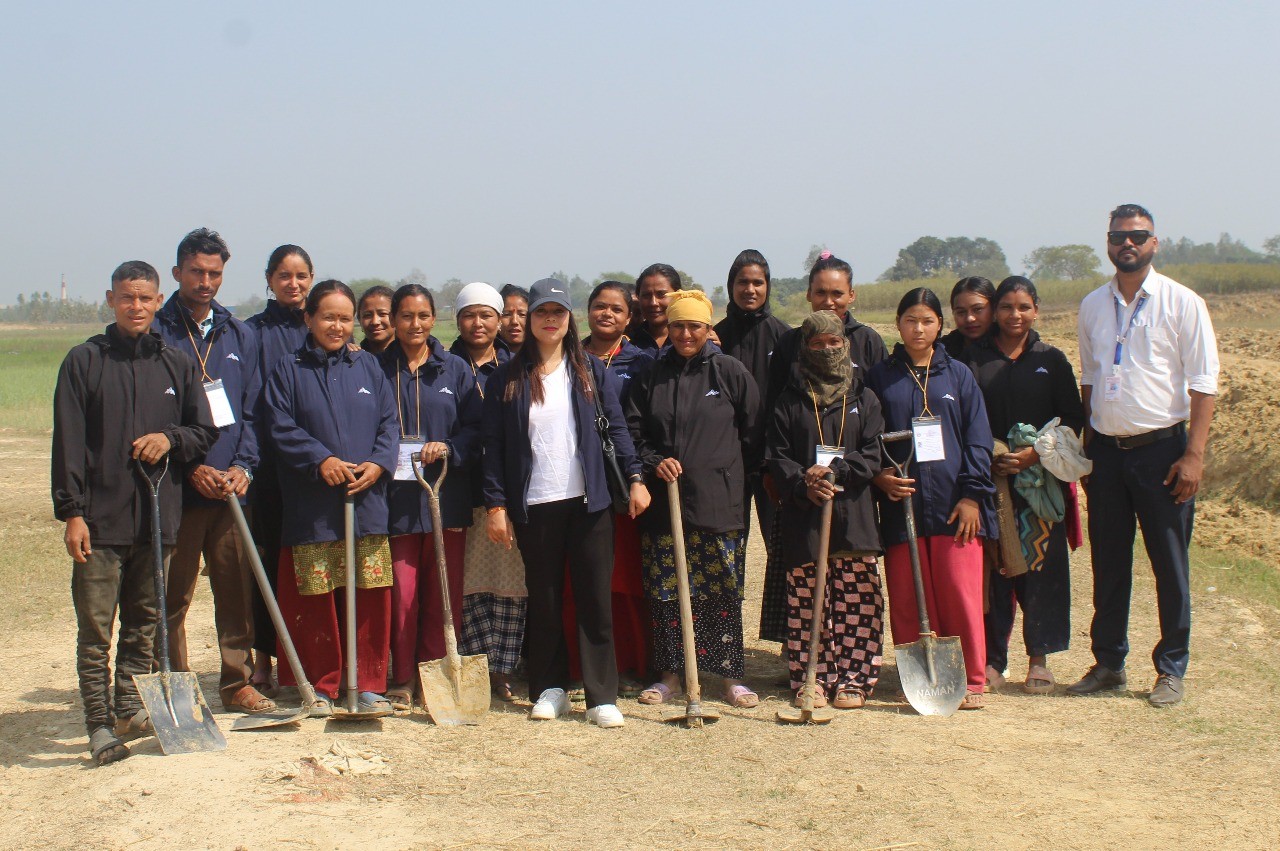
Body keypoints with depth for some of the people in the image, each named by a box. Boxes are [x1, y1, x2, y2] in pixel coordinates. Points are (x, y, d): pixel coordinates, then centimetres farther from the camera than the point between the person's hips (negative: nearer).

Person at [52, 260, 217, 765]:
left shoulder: (177, 365, 11)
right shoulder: (84, 362, 2)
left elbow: (205, 432, 14)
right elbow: (68, 443, -2)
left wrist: (171, 438, -7)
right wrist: (70, 511, -9)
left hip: (158, 515, 3)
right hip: (101, 519, -3)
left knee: (143, 625, 11)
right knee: (95, 631, -3)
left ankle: (131, 709, 22)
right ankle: (100, 725, 1)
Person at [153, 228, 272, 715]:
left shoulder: (241, 336, 13)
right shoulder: (156, 334, -1)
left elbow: (251, 410, 13)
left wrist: (243, 465, -3)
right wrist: (191, 468, -12)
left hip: (231, 486, 4)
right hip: (176, 488, -4)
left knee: (237, 588, 6)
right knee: (173, 595, 1)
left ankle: (238, 683, 15)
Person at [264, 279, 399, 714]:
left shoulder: (367, 366, 13)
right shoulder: (289, 371, 5)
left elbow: (389, 422, 9)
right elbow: (281, 428, -3)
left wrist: (378, 463, -8)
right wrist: (321, 459, -15)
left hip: (367, 502, 2)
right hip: (312, 510, -2)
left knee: (372, 597, 1)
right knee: (317, 602, 2)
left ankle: (369, 685, 11)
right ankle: (321, 687, 13)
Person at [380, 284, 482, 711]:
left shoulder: (455, 370, 10)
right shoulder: (377, 369, 8)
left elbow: (476, 429, 6)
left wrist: (449, 448, -11)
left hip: (446, 496, 1)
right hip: (395, 496, -1)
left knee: (444, 594, 2)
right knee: (401, 593, -3)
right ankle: (403, 680, 6)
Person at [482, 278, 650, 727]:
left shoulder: (592, 371, 7)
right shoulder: (507, 379, 5)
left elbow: (616, 427, 7)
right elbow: (494, 446, 3)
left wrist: (634, 477, -4)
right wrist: (495, 504, -2)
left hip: (588, 502, 0)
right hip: (534, 506, 0)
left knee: (595, 598, -1)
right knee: (544, 601, 7)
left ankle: (602, 696, 3)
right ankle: (550, 688, 19)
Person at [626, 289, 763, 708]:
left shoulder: (729, 371, 1)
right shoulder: (652, 376, 8)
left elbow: (753, 433, 4)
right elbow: (633, 431, 9)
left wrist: (729, 471, 3)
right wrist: (654, 462, -6)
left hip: (719, 503, -2)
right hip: (664, 502, 2)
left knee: (723, 593, 2)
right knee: (665, 591, 4)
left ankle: (730, 675, 12)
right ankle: (670, 673, 17)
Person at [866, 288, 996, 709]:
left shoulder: (958, 375, 9)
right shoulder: (880, 377, 10)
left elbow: (978, 438, 4)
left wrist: (972, 494, -5)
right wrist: (878, 476, -7)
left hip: (952, 504, -1)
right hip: (900, 504, 1)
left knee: (959, 594, -4)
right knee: (907, 599, 1)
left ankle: (971, 682, 4)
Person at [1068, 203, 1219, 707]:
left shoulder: (1182, 304, -5)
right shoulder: (1093, 306, 9)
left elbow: (1203, 384, -7)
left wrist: (1194, 454, -14)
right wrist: (1086, 445, 11)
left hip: (1161, 448, -4)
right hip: (1107, 450, 4)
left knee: (1170, 564, 2)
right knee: (1108, 562, 10)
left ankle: (1171, 670, 13)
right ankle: (1108, 664, 21)